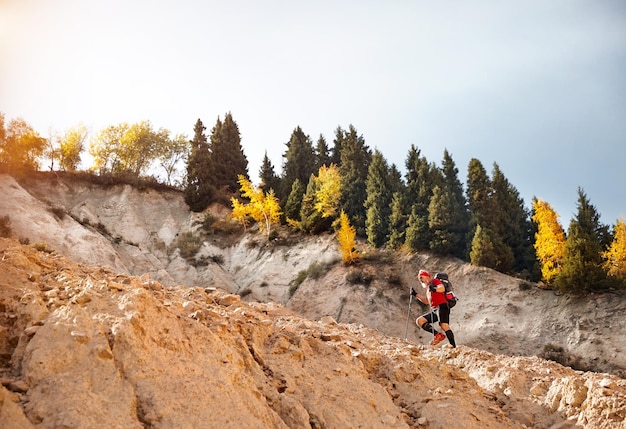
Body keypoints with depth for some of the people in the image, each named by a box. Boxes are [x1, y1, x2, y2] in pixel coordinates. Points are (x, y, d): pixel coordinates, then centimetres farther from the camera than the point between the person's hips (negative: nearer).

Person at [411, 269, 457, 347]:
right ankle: (438, 335, -15)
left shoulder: (435, 281, 6)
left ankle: (454, 346, -30)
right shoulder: (428, 288, 29)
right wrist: (415, 294, 31)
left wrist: (434, 289, -32)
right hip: (434, 310, 9)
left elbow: (442, 288, -13)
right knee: (419, 321, -2)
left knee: (444, 325, -26)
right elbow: (427, 301, 36)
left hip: (442, 306, -9)